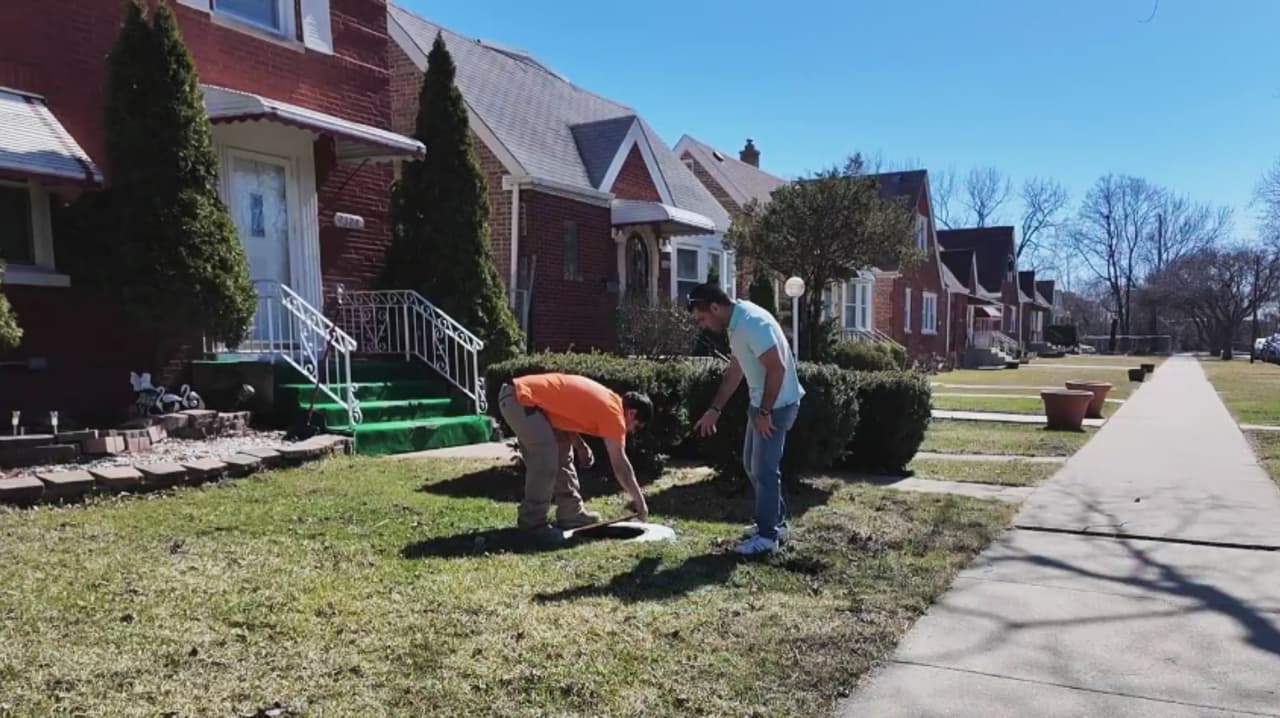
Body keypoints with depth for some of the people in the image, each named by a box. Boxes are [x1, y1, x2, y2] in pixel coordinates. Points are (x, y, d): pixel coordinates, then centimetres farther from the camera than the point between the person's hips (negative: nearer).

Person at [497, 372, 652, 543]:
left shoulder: (606, 401, 15)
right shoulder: (613, 411, -12)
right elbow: (620, 464, -10)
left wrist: (580, 445, 5)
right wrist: (639, 500, -2)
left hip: (522, 396, 10)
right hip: (519, 398, -10)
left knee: (562, 454, 14)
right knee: (546, 458, -15)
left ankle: (571, 513, 21)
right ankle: (532, 523, -5)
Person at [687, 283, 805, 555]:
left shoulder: (752, 322, -25)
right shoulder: (735, 324, 7)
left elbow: (777, 368, -27)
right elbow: (735, 371, 17)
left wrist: (765, 411, -22)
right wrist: (715, 409, 18)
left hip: (778, 405, -10)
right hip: (762, 403, 10)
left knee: (764, 469, -4)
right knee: (752, 464, 17)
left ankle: (767, 535, 7)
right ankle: (776, 521, 30)